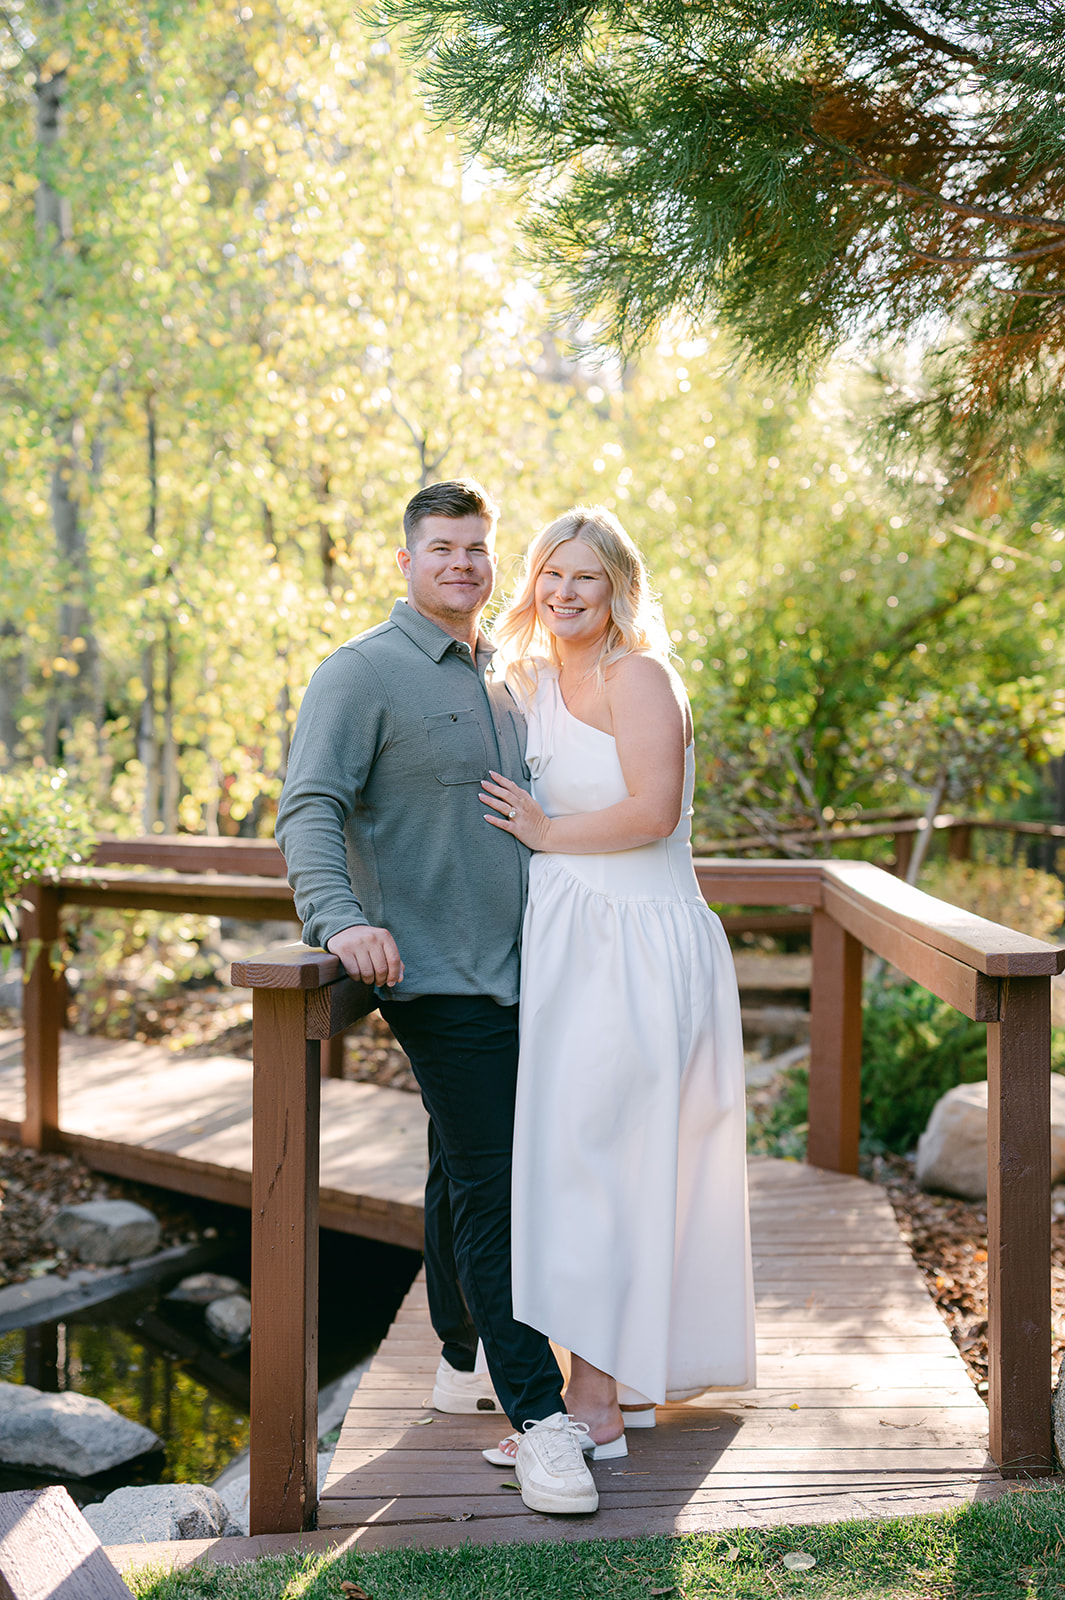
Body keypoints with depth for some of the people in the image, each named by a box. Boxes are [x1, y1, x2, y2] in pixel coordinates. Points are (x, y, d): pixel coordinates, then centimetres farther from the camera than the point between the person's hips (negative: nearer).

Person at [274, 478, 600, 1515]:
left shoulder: (495, 677, 18)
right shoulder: (363, 673, -8)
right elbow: (309, 808, -18)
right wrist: (338, 917, -34)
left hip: (512, 966, 8)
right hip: (437, 974, -8)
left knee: (466, 1170, 17)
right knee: (487, 1183, -11)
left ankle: (464, 1362, 30)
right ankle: (537, 1415, -10)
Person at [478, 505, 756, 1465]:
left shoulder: (637, 677, -11)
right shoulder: (538, 680, 15)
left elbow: (653, 811, -20)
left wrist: (547, 832, -10)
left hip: (633, 944, -9)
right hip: (575, 942, 9)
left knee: (587, 1149, -8)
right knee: (607, 1159, 12)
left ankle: (594, 1405, -1)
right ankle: (629, 1379, 22)